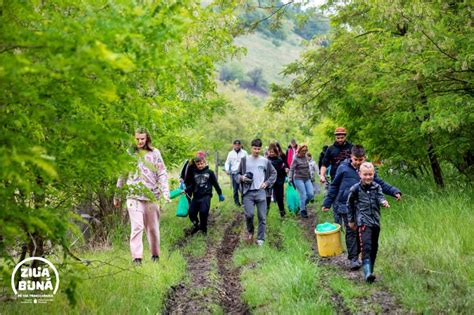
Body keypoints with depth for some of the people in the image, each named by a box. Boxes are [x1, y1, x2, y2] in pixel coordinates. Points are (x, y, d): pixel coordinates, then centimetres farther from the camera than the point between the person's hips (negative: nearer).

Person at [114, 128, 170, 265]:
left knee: (153, 228, 9)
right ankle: (136, 258, -12)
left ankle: (155, 255, 25)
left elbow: (162, 174, 2)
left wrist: (166, 192, -11)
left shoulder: (154, 153, 4)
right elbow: (121, 176, 13)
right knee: (137, 227, -11)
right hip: (134, 196, 0)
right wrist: (117, 196, 15)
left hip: (151, 196, 1)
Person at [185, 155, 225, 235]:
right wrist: (187, 190, -7)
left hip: (206, 196, -4)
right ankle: (196, 225, 25)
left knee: (203, 212, -19)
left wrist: (220, 194, 14)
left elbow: (215, 184, 9)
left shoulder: (209, 172, 3)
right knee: (191, 212, -3)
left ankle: (203, 228, 4)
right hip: (196, 196, 4)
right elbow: (190, 184, 12)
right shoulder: (193, 173, 10)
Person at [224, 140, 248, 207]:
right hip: (234, 173, 2)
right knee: (235, 188, 2)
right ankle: (236, 202, 10)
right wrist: (227, 169, -4)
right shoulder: (231, 153, 10)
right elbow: (227, 163, 15)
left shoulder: (244, 153, 6)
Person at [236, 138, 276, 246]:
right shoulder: (244, 160, 6)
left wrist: (267, 183, 3)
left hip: (261, 192, 1)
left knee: (262, 217, 0)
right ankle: (250, 231, 16)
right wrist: (242, 178, -11)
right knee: (249, 214, -13)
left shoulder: (265, 161, 8)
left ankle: (260, 239, 10)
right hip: (248, 192, -1)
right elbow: (237, 174, 10)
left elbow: (274, 173, 17)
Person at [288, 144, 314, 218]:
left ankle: (303, 205, 22)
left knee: (311, 194, -2)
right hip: (299, 179, -6)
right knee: (303, 195, -8)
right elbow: (291, 169, -11)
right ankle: (302, 211, 6)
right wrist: (290, 179, -20)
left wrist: (310, 177, 22)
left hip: (307, 179, 6)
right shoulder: (296, 159, -8)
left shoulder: (305, 158, 10)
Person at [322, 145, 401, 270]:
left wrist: (394, 191, -4)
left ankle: (356, 255, 23)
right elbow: (334, 186, 4)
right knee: (351, 231, -4)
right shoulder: (343, 169, -4)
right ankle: (353, 259, 1)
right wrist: (327, 203, 4)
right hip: (346, 206, -3)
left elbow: (381, 184, 9)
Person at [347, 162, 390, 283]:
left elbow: (380, 197, -9)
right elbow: (349, 204, 9)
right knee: (366, 246, -19)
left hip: (375, 221, 5)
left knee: (374, 247, 12)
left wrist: (383, 202, -33)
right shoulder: (355, 189, -2)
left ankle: (371, 270, 26)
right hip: (363, 221, -5)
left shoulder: (376, 187, 6)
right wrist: (351, 220, 13)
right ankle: (367, 273, -28)